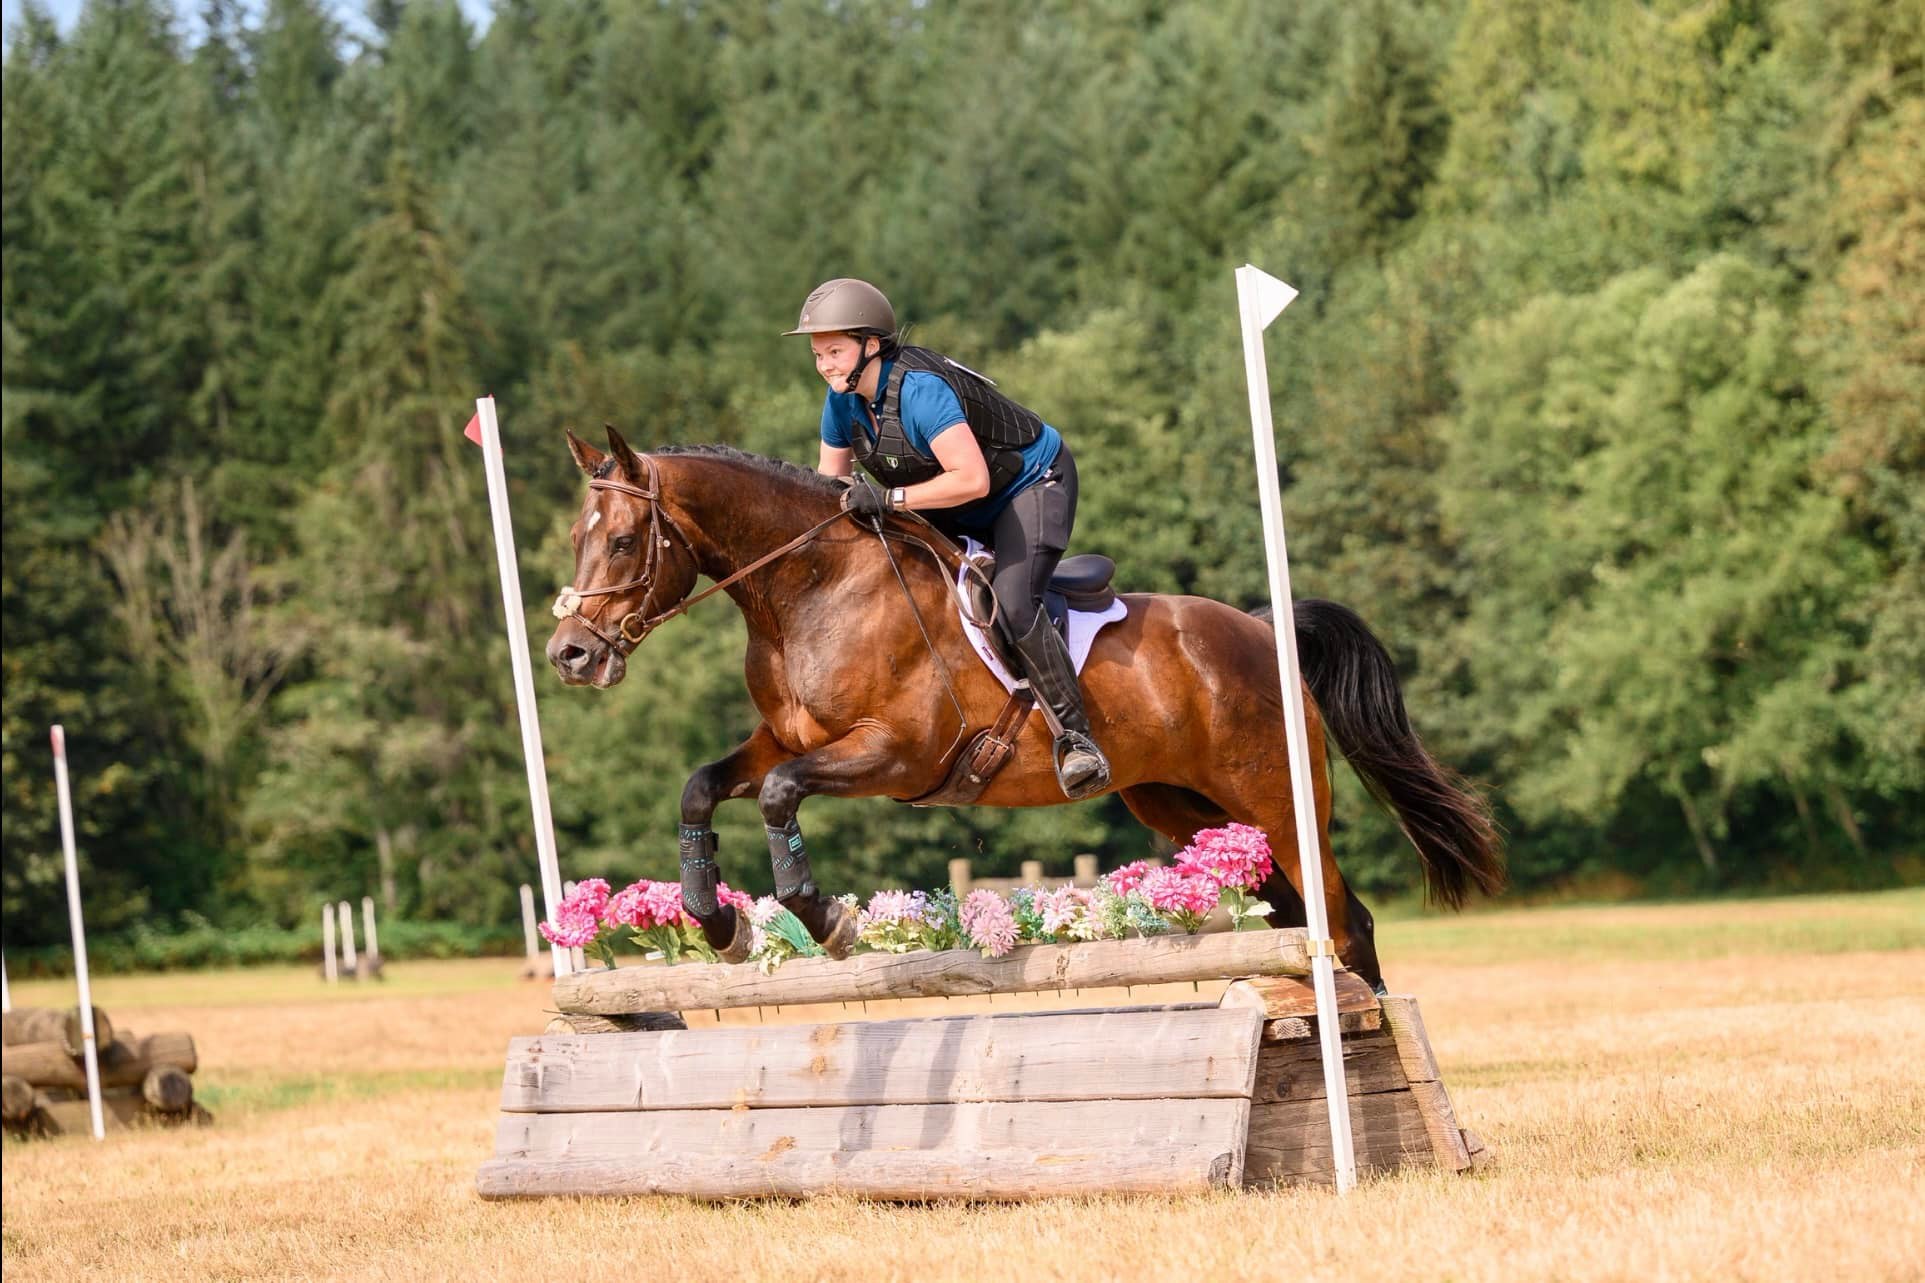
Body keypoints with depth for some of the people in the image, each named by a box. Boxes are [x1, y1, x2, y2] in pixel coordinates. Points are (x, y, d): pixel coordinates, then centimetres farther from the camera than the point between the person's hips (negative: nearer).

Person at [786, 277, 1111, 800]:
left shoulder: (919, 389, -33)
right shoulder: (843, 398, -7)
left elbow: (972, 480, -40)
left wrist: (890, 498, -43)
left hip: (1033, 485, -9)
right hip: (961, 517, 9)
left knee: (1011, 605, -29)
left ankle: (1075, 737, -22)